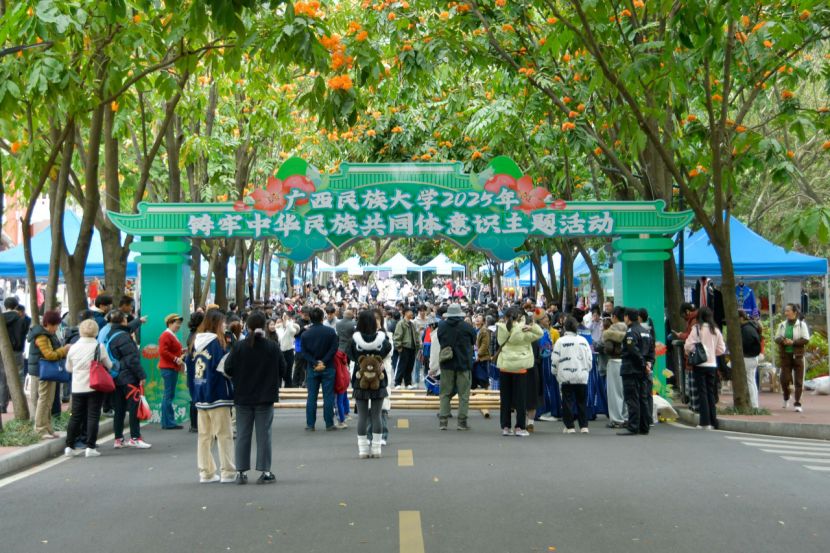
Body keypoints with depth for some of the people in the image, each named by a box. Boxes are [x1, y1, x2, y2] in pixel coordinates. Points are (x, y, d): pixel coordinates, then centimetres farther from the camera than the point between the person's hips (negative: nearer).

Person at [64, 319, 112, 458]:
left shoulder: (73, 347, 1)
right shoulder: (99, 347, -9)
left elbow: (68, 368, 12)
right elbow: (109, 365, 1)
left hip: (77, 388, 3)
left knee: (75, 416, 10)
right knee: (93, 416, 1)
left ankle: (69, 446, 12)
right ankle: (90, 447, -2)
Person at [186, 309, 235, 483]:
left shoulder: (196, 342, 8)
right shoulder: (217, 342, -14)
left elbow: (189, 365, 11)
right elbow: (222, 367, -19)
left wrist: (194, 391, 15)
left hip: (200, 395, 7)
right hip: (217, 395, -7)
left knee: (204, 435, 11)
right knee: (223, 434, 0)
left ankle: (206, 472, 15)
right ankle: (228, 472, 2)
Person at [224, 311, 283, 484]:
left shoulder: (239, 347, -9)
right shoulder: (272, 347, -8)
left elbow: (228, 369, -7)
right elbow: (282, 370, -1)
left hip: (243, 398, 1)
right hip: (265, 398, -1)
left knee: (243, 434, 9)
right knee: (264, 434, 5)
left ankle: (241, 472, 12)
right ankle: (265, 472, 7)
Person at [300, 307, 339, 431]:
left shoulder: (305, 334, 0)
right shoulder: (330, 332, -5)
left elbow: (303, 352, -4)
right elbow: (334, 349, -12)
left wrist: (315, 363, -8)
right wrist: (324, 362, -10)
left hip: (312, 369, 2)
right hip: (328, 369, -2)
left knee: (311, 397, 6)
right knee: (328, 396, 3)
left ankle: (310, 424, 7)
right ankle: (329, 424, 4)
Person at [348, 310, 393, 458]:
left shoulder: (355, 338, -11)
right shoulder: (382, 337, -11)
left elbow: (351, 356, 1)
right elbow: (388, 351, 6)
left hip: (360, 381, 0)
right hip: (379, 381, 0)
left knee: (362, 416, 6)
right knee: (376, 415, 7)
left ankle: (363, 449, 9)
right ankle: (376, 448, 10)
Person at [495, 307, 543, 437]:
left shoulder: (501, 330, -5)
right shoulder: (522, 331, -10)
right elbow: (539, 333, -1)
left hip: (504, 366, 3)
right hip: (519, 367, -3)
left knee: (505, 397, 9)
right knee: (520, 398, 4)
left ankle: (505, 426, 11)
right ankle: (520, 427, 5)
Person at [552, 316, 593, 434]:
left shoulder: (560, 341, -5)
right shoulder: (583, 340, 7)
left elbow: (555, 360, -5)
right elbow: (590, 359, 10)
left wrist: (555, 372, 11)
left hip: (566, 377, -3)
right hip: (582, 376, 3)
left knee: (567, 402, 2)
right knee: (582, 402, 9)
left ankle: (569, 426, 1)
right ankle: (584, 426, 7)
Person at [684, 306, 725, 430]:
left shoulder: (697, 329, -10)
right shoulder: (716, 330, 5)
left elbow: (689, 345, -13)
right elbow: (721, 349, 9)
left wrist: (689, 352, 7)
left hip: (700, 364, -4)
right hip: (712, 364, 4)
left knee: (702, 393, -1)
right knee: (711, 392, 11)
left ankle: (705, 422, -2)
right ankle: (713, 421, 12)